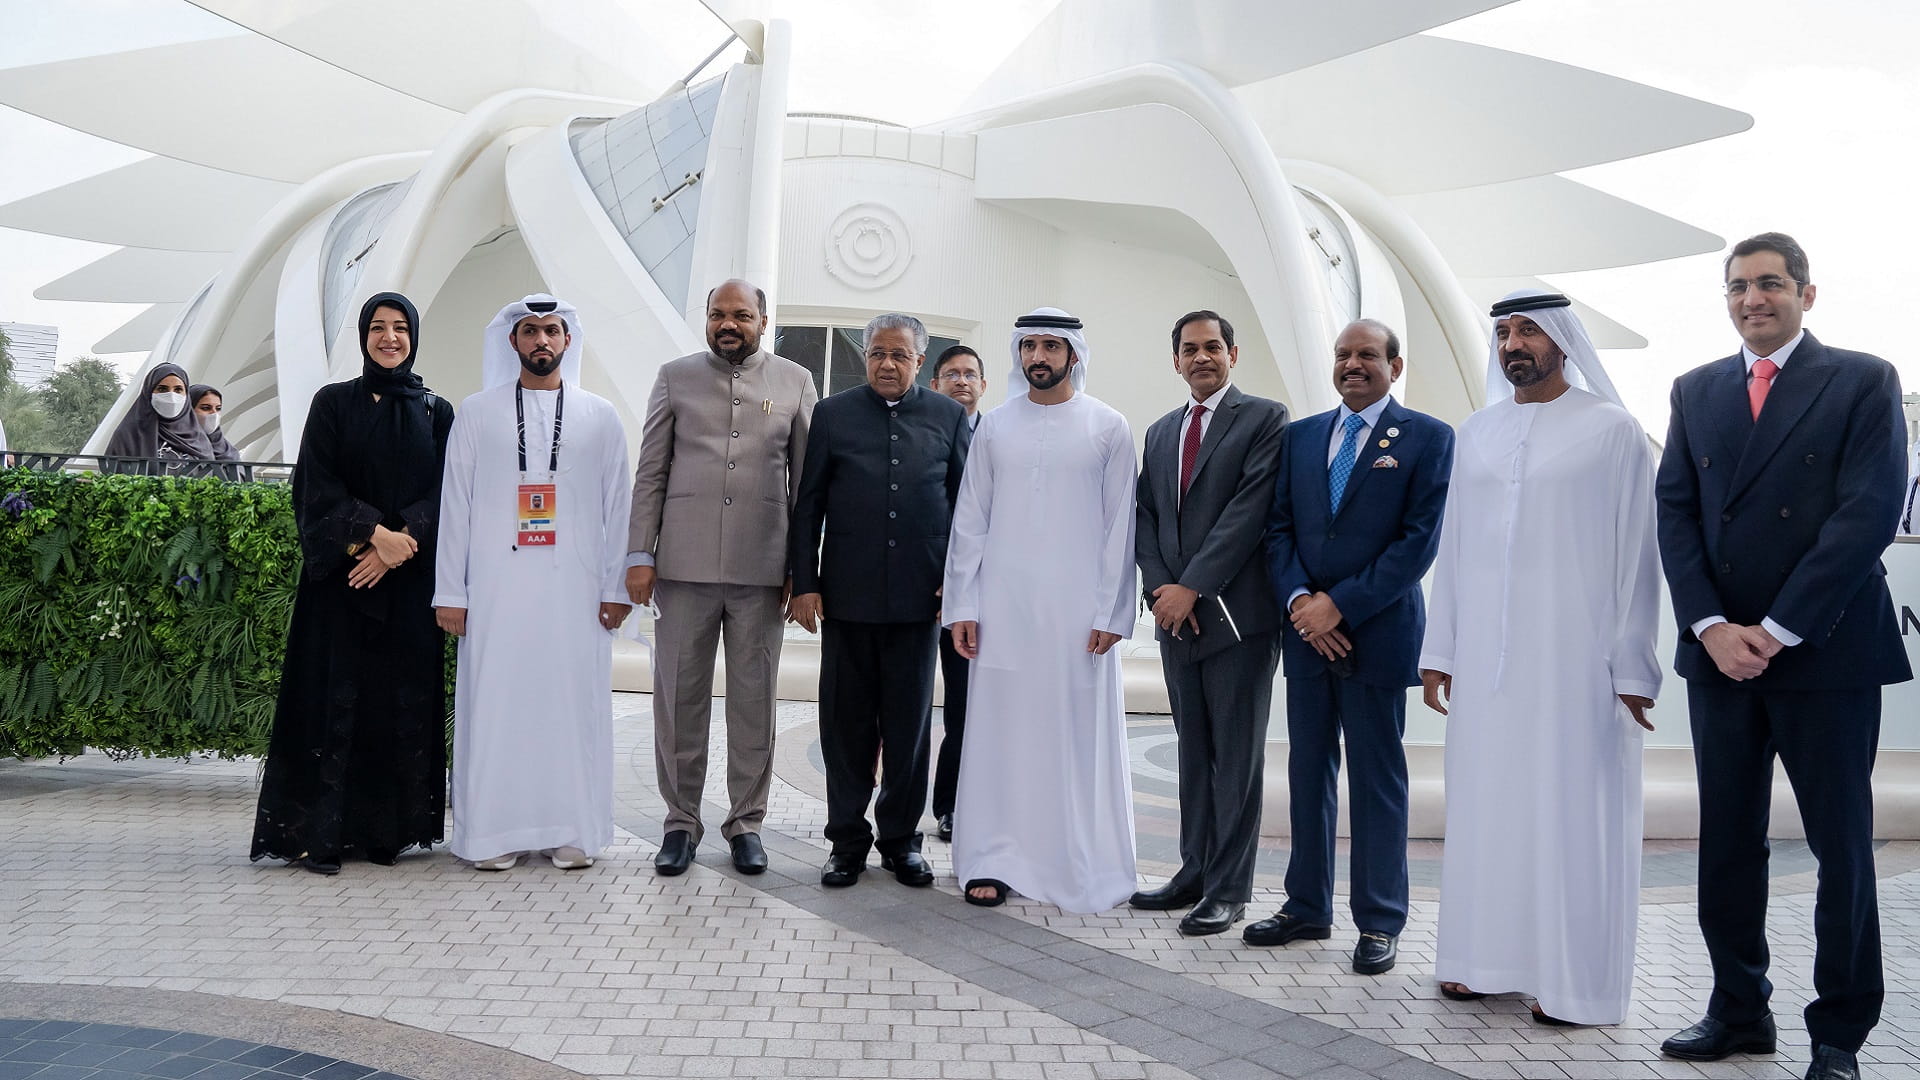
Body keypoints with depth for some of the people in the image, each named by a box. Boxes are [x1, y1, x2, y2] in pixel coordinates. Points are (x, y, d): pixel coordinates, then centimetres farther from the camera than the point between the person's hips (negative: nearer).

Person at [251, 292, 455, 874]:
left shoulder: (437, 411, 10)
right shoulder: (333, 402, 7)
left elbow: (443, 493, 2)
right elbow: (317, 484, -2)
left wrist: (397, 546, -12)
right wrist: (373, 532, -16)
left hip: (410, 577, 2)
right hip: (341, 574, -1)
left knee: (404, 696, 1)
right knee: (337, 694, -5)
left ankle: (388, 829, 9)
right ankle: (322, 834, 0)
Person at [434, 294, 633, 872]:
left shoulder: (600, 417, 11)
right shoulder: (476, 413, 10)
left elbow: (616, 506, 8)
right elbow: (456, 505, 7)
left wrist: (616, 587, 1)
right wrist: (449, 592, 2)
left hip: (574, 588, 0)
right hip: (496, 588, 0)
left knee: (574, 704, 0)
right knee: (495, 704, -1)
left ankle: (573, 833, 9)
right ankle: (494, 833, 9)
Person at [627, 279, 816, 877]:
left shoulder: (795, 382, 8)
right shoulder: (675, 377, 9)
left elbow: (806, 481, 7)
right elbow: (650, 472, 7)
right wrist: (640, 554, 0)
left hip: (762, 565, 0)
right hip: (685, 561, 1)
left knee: (754, 699, 6)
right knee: (680, 696, 5)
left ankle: (746, 821, 19)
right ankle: (681, 820, 18)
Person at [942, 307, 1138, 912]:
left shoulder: (1108, 429, 3)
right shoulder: (994, 428, 9)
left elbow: (1119, 526, 0)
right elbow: (969, 521, 8)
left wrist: (1110, 612, -7)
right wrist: (962, 605, 1)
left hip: (1078, 611, -2)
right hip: (1002, 608, 2)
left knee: (1078, 733, 3)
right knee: (999, 731, 4)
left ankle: (1084, 867, 14)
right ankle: (994, 859, 13)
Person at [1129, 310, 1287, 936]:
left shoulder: (1265, 419, -3)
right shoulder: (1160, 432, 17)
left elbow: (1251, 509, -13)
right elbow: (1144, 516, 13)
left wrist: (1192, 588, -15)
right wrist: (1160, 589, -3)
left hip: (1237, 613, -6)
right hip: (1176, 615, 6)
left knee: (1236, 754, 0)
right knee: (1193, 750, 12)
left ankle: (1229, 888, 8)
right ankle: (1196, 872, 22)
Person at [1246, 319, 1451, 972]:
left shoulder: (1428, 438, -2)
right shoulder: (1301, 435, 11)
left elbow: (1420, 540, -10)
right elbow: (1278, 526, 8)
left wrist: (1339, 605, -15)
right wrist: (1298, 601, -9)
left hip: (1377, 632, -4)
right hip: (1306, 630, 5)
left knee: (1377, 780, 4)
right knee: (1308, 772, 11)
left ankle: (1379, 922, 16)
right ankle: (1307, 908, 23)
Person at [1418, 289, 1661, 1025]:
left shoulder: (1611, 429, -1)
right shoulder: (1476, 433, 11)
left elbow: (1635, 552, -4)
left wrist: (1633, 666, -8)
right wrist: (1438, 649, 8)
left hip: (1576, 653, -4)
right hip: (1485, 653, 4)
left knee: (1571, 810, 1)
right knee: (1487, 802, 8)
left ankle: (1575, 979, 12)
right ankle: (1488, 956, 19)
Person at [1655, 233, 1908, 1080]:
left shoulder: (1863, 381, -1)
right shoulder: (1696, 391, 11)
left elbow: (1869, 513, -10)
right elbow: (1675, 511, 4)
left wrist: (1779, 630, -14)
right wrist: (1711, 626, -8)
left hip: (1826, 651, -4)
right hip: (1720, 651, 4)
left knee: (1842, 845, 6)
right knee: (1727, 842, 9)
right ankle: (1739, 1011, 22)